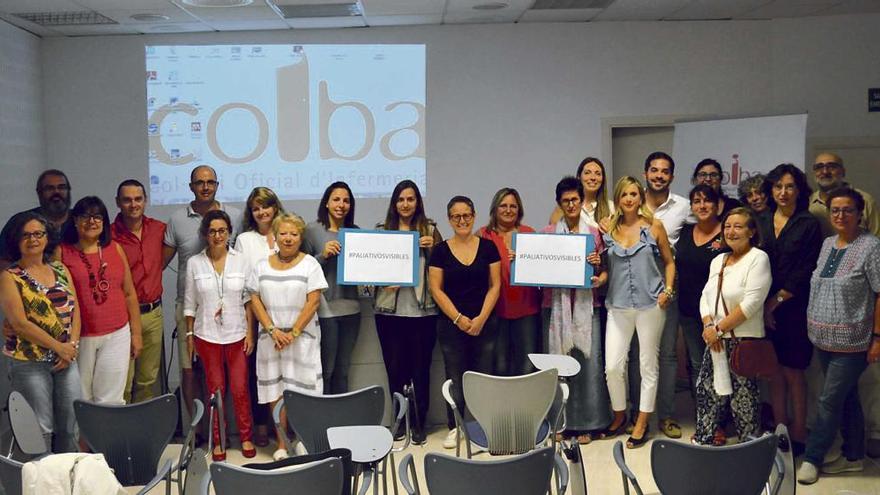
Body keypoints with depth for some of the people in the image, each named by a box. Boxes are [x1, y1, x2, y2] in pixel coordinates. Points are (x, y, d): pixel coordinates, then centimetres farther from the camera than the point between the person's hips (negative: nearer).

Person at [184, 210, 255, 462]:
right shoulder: (194, 263, 0)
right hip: (207, 335, 0)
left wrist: (250, 332, -2)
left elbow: (248, 299, 1)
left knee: (240, 388, 3)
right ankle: (218, 441, 20)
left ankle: (246, 437, 19)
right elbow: (190, 302, 5)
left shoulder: (241, 261, -1)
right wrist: (189, 335, 3)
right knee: (215, 389, 7)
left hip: (236, 334, 0)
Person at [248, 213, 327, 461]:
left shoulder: (310, 264, -1)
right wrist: (273, 330, -8)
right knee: (275, 390, 5)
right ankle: (281, 443, 15)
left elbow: (313, 301, -7)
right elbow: (255, 300, 4)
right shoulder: (262, 265, 9)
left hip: (302, 336, -3)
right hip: (271, 337, 3)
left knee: (301, 389, -3)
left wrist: (293, 333, -12)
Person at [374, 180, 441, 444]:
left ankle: (419, 424, 18)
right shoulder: (382, 230, 8)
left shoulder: (430, 229, 6)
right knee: (395, 369, 7)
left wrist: (432, 248, -11)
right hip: (390, 310, 1)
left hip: (423, 309, -1)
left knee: (421, 369, 5)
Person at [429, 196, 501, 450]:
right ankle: (454, 427, 14)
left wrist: (481, 318, -8)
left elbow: (495, 285, 2)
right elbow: (436, 289, -1)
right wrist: (458, 318, -9)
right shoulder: (440, 250, 2)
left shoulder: (488, 247, 4)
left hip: (484, 323, 0)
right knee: (455, 379, 4)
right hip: (451, 325, 0)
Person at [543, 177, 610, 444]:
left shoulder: (594, 233, 8)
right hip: (558, 304, 0)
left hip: (586, 304, 0)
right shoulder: (548, 233, 8)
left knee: (589, 361, -2)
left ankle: (587, 424, 8)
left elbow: (605, 271, 7)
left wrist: (598, 265, -13)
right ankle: (561, 421, 11)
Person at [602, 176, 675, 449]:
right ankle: (619, 415, 21)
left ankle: (642, 423, 18)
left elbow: (669, 262, 8)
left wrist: (667, 290, -5)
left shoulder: (654, 226, 1)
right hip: (618, 306, 2)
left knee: (648, 365, 6)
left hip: (650, 305, -1)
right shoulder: (609, 229, 6)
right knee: (612, 367, -2)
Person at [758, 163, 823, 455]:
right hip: (765, 309, 4)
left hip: (795, 308, -4)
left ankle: (798, 436, 9)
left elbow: (805, 271, -7)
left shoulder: (808, 225, -1)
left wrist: (776, 301, -9)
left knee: (792, 372, -1)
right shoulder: (761, 224, 11)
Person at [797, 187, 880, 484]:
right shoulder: (827, 244, 10)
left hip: (852, 342, -6)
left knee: (830, 401, -2)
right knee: (846, 398, 16)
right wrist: (812, 324, 11)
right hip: (824, 338, 7)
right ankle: (853, 456, 27)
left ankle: (812, 458, 9)